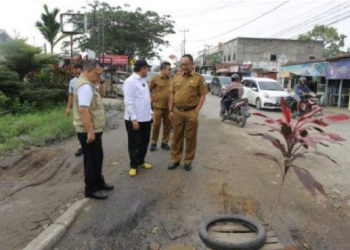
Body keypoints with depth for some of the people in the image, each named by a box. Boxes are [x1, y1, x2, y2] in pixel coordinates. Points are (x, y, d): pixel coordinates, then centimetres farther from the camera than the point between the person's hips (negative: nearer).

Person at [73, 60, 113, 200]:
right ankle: (91, 189, 15)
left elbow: (102, 93, 24)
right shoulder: (85, 86, -22)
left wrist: (101, 82, 5)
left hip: (94, 129, 10)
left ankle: (99, 182, 34)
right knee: (92, 160, 2)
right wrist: (90, 131, -29)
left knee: (97, 158, 20)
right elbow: (83, 110, -29)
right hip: (89, 131, -10)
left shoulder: (89, 84, 11)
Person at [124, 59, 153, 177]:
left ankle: (141, 161, 35)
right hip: (135, 119, -8)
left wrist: (150, 112, 15)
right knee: (134, 143, 7)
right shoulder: (130, 81, -16)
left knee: (144, 141, 18)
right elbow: (128, 102, -20)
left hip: (146, 118, 8)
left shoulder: (143, 80, 12)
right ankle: (133, 165, 22)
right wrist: (134, 118, -22)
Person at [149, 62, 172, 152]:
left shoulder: (171, 79, 4)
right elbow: (149, 90, 3)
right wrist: (152, 99, -2)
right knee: (156, 125, 3)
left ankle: (164, 143, 23)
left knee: (167, 125, 9)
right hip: (158, 106, -3)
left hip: (169, 107, 3)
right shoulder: (155, 79, -5)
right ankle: (153, 143, 18)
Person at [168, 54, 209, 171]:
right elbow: (172, 94, 11)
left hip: (191, 112, -3)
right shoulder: (176, 77, 8)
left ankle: (188, 161, 21)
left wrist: (196, 111, -10)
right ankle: (175, 159, 24)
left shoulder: (199, 78, -2)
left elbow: (202, 96, -3)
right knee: (177, 137, 11)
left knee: (190, 138, 7)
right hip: (177, 112, 3)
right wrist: (171, 110, 4)